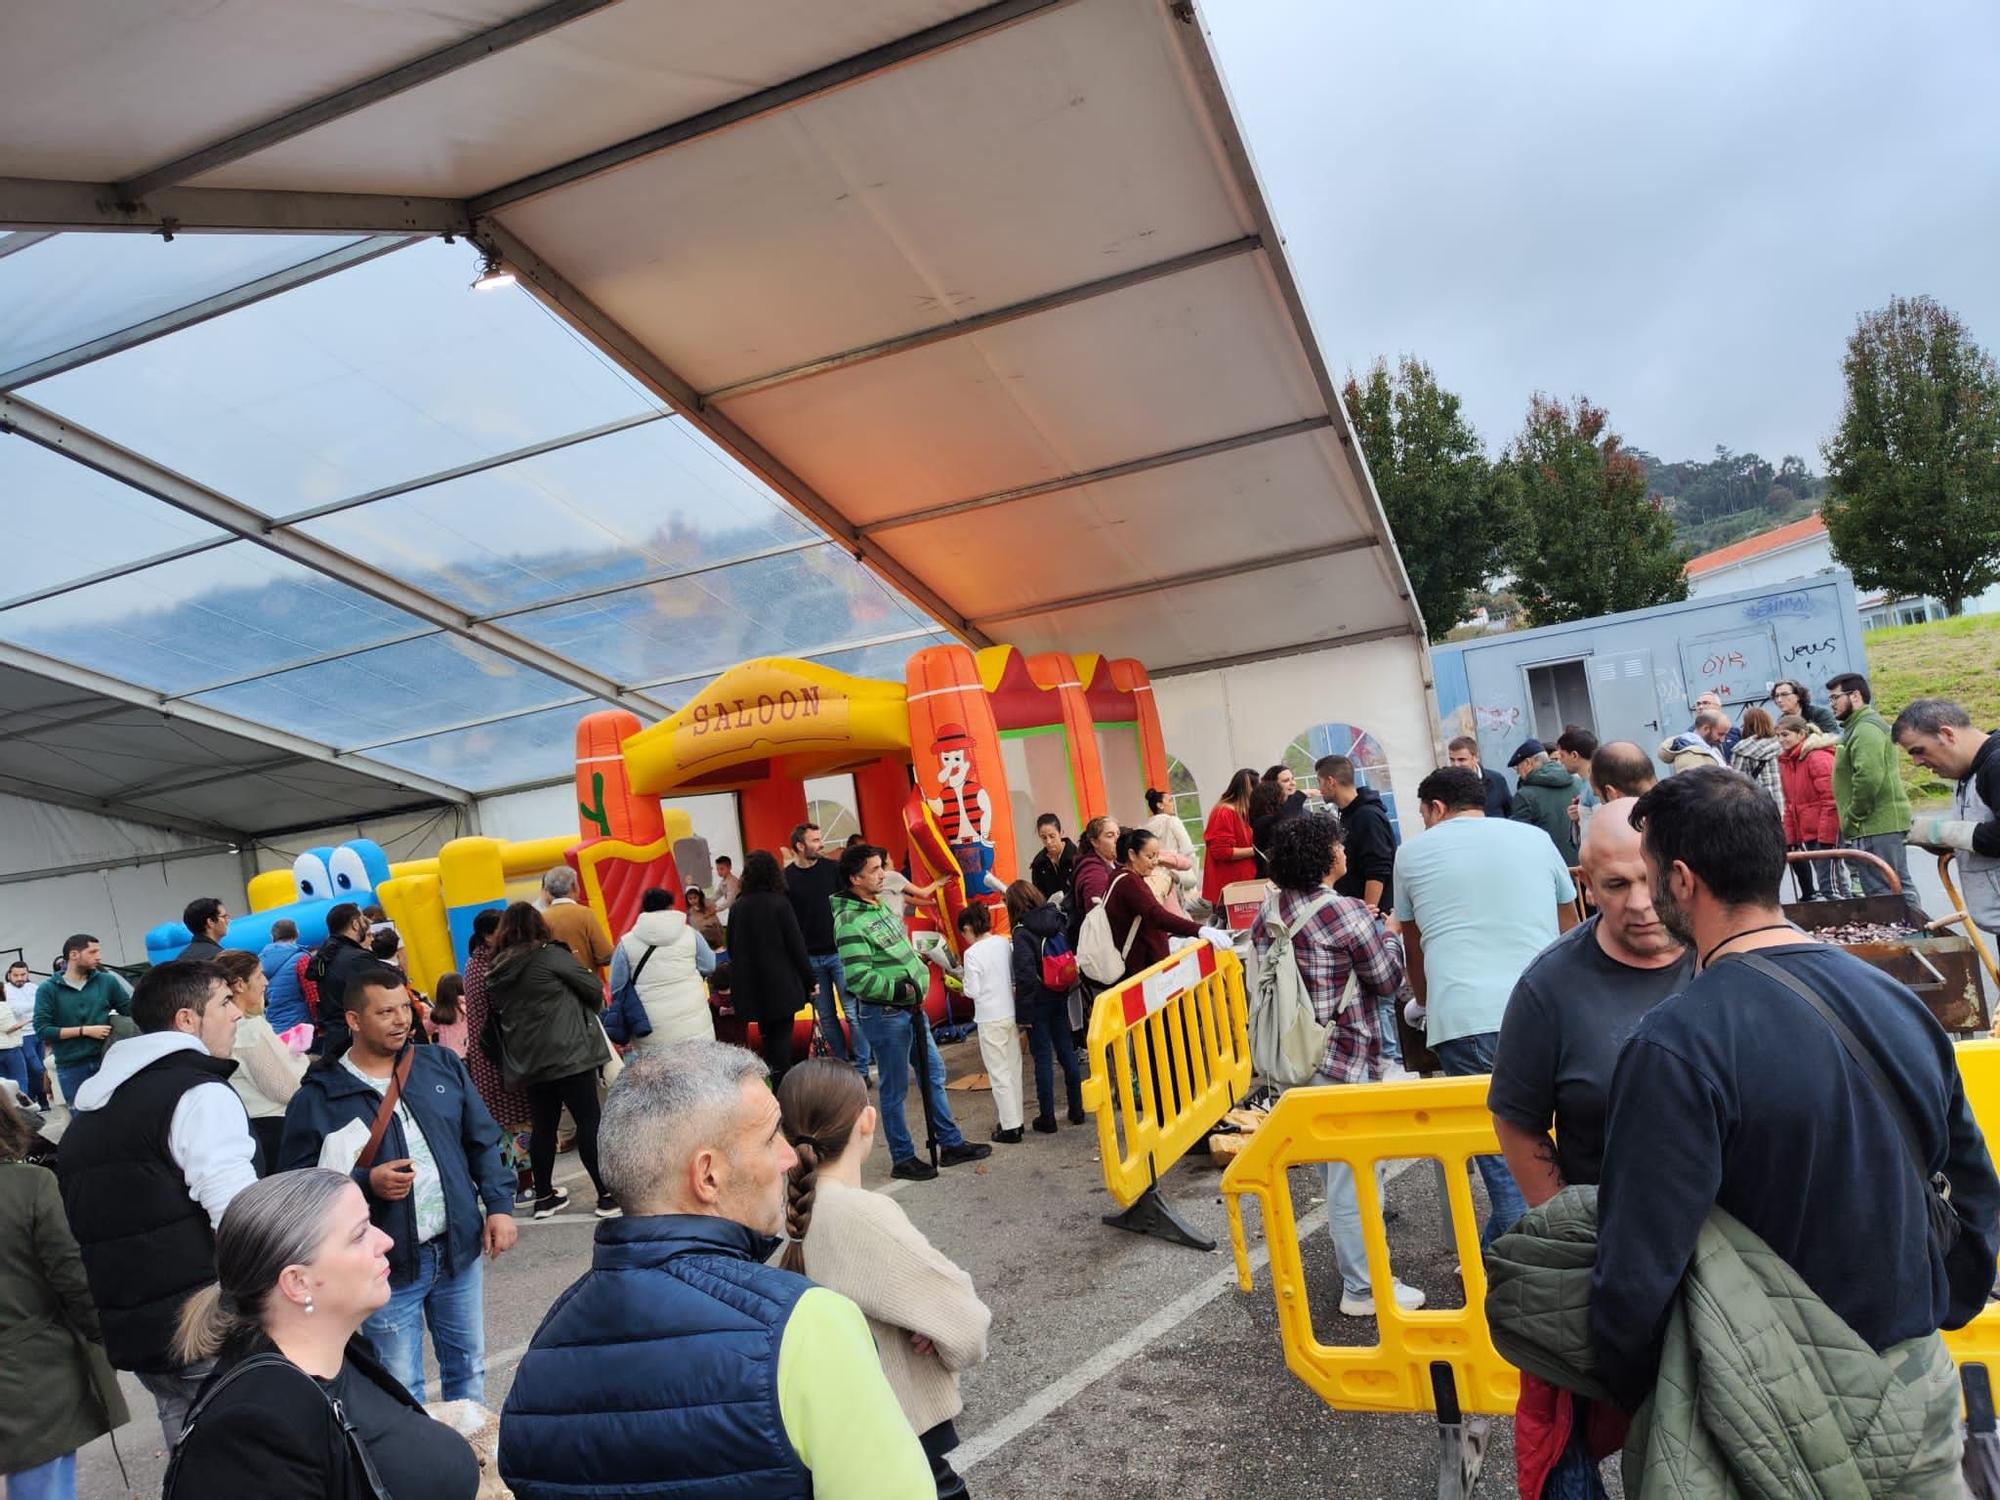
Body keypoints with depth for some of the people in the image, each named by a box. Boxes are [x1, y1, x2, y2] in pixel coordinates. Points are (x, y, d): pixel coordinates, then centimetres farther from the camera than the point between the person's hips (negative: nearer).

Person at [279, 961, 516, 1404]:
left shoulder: (441, 1065, 4)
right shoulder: (318, 1098, -8)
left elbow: (483, 1142, 8)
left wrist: (499, 1205, -1)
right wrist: (367, 1183, -21)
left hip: (459, 1250, 4)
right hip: (387, 1266, -4)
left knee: (468, 1370, 18)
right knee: (401, 1392, 8)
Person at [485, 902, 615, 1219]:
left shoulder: (496, 970, 9)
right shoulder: (550, 955, -8)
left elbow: (497, 1012, 17)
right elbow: (594, 988, -5)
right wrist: (588, 1011, 14)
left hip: (527, 1060, 6)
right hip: (568, 1052, -6)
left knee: (542, 1126, 14)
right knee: (589, 1121, -3)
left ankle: (544, 1196, 22)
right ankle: (607, 1195, -2)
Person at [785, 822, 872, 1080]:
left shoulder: (832, 868, -2)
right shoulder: (786, 879, -1)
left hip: (839, 952, -1)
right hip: (808, 958, 1)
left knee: (853, 1013, -3)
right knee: (826, 1017, 8)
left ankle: (861, 1068, 6)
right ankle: (842, 1065, 19)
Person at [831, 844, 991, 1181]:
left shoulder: (879, 906, 9)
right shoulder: (850, 922, -21)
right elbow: (859, 978, -27)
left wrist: (920, 972, 6)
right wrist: (901, 991, -19)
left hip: (909, 1007, 10)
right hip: (884, 1014, -9)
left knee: (934, 1073, 17)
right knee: (896, 1089, 4)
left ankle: (951, 1144, 29)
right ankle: (903, 1159, 19)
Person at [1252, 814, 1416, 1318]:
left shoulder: (1269, 912, 4)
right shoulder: (1345, 912, -18)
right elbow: (1388, 980, -8)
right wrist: (1390, 934, 10)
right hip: (1344, 1060, -8)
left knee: (1334, 1170, 23)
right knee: (1353, 1176, 2)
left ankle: (1353, 1265, 39)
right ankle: (1363, 1289, 12)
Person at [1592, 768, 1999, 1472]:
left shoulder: (1676, 1046, -25)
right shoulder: (1898, 999, -3)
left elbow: (1638, 1280, -26)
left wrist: (1623, 1402, -10)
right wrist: (1932, 1314, 19)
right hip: (1919, 1379, 5)